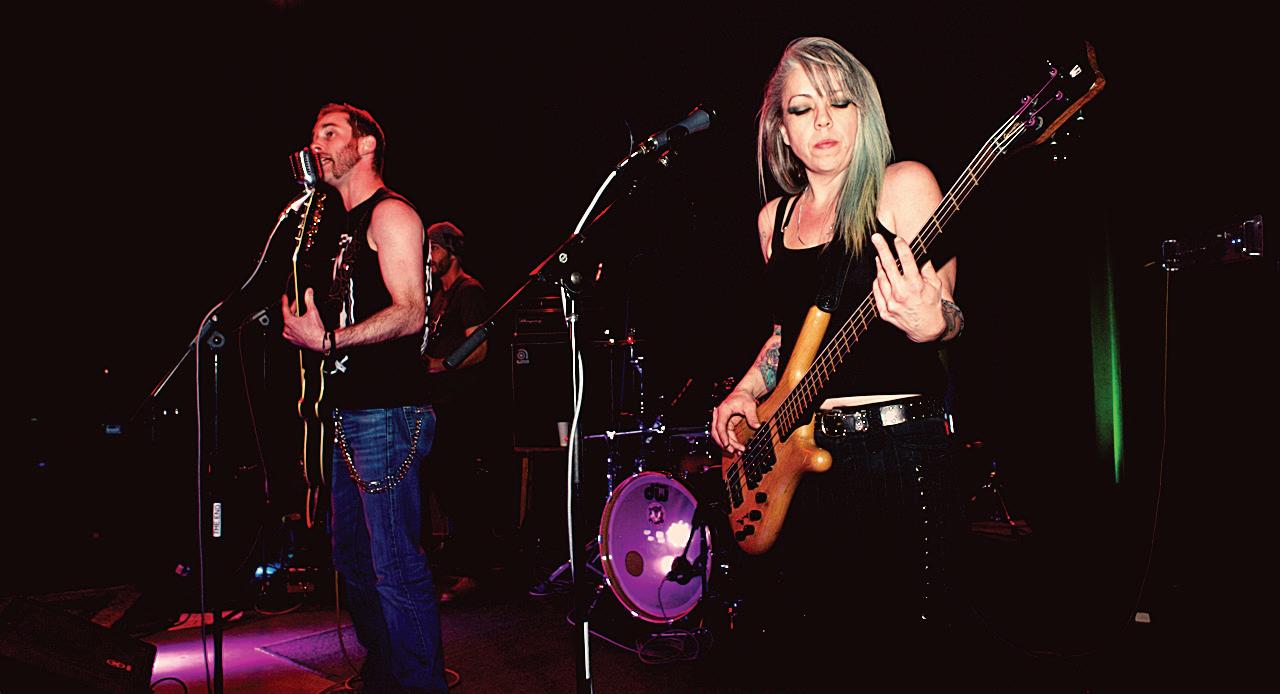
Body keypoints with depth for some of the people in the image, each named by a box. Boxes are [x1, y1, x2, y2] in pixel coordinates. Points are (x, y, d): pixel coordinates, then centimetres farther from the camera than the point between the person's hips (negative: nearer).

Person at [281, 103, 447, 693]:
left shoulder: (389, 213, -7)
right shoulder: (347, 227, 22)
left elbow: (410, 313, -18)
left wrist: (328, 339, -23)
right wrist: (309, 325, 14)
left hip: (386, 414, -10)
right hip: (351, 412, 10)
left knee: (396, 569, -7)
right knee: (354, 561, 17)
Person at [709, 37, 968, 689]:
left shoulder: (902, 185, -3)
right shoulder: (774, 218, 13)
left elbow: (947, 312, -8)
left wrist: (928, 322, -30)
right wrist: (747, 390, 9)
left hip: (893, 446, -5)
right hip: (797, 449, 5)